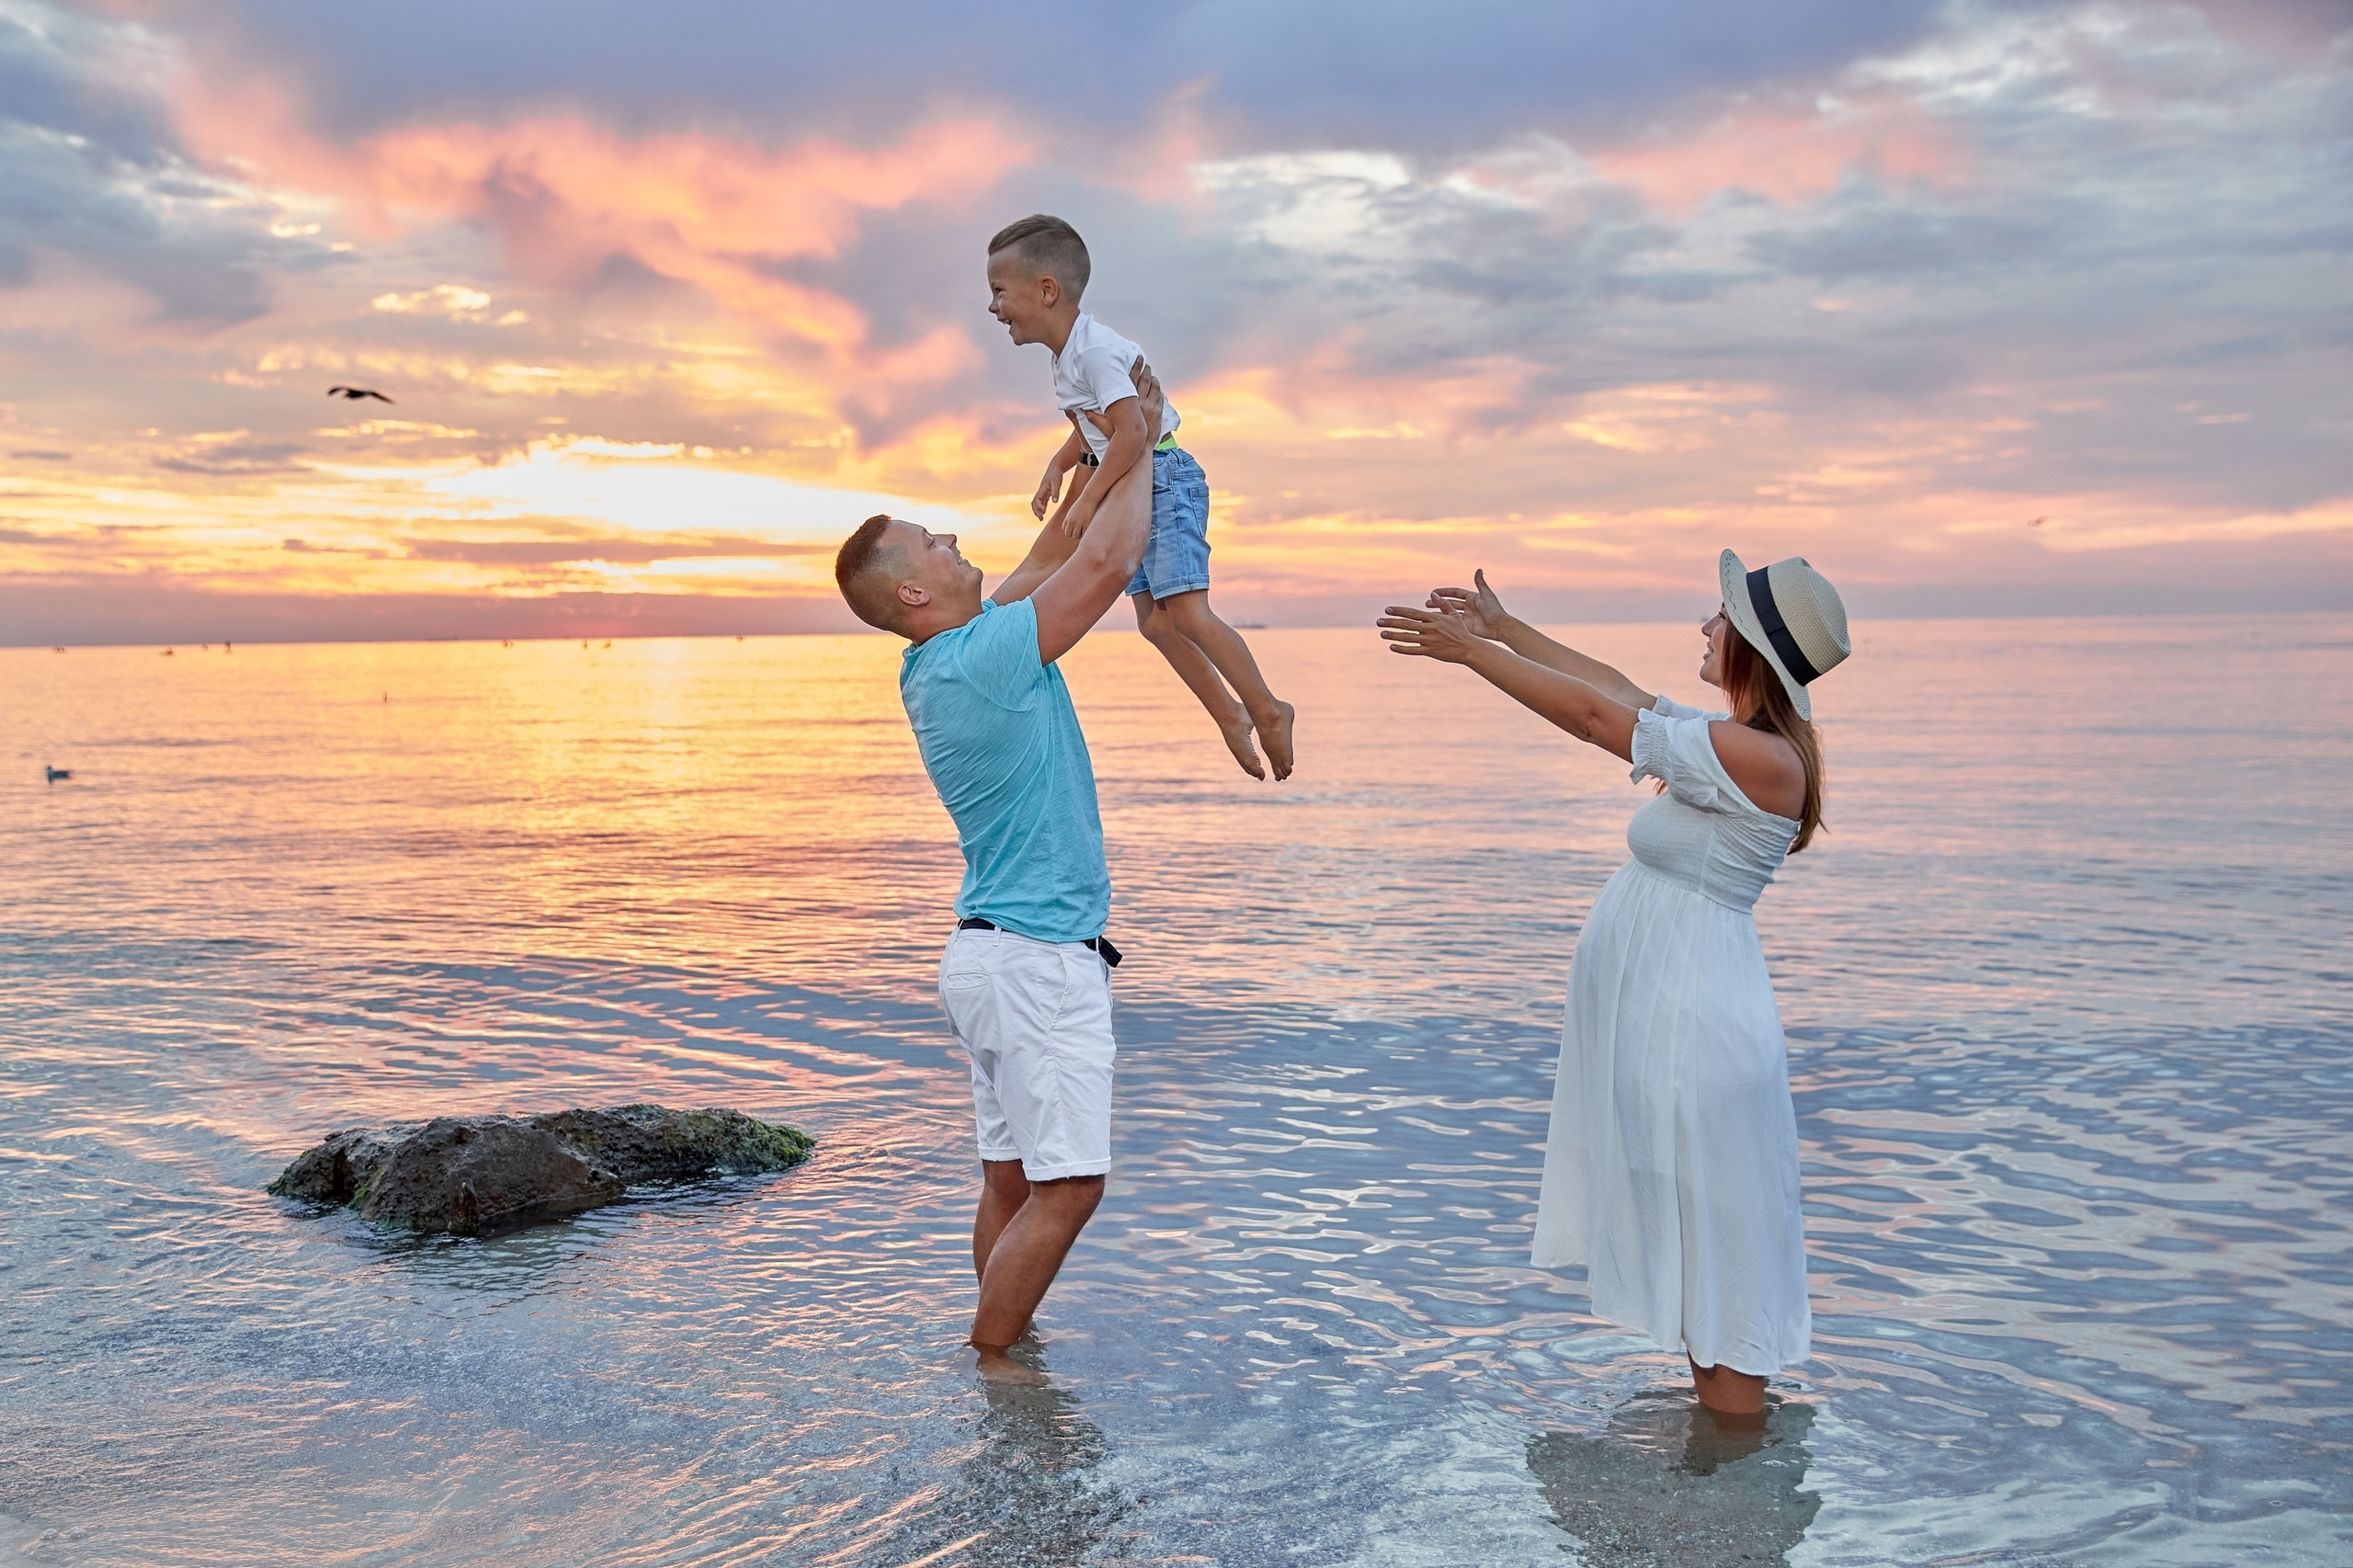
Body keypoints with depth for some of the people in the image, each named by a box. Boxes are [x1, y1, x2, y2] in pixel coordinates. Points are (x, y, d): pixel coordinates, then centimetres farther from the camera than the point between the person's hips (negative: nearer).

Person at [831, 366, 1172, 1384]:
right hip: (1037, 956, -10)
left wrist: (1120, 446, 20)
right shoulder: (979, 660, -18)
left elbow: (1055, 554, 20)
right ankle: (988, 1365, 5)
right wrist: (1139, 444, 0)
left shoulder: (942, 663, 10)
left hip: (1000, 949, 10)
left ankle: (997, 1352, 20)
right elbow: (1111, 557, -16)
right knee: (1065, 1184, -4)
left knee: (1012, 1178, 13)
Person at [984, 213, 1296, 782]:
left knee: (1186, 612, -17)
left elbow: (1131, 434, -29)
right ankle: (1230, 716, 17)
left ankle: (1268, 709, -7)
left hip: (1165, 478, -10)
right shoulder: (1066, 357, 11)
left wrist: (1088, 499, -25)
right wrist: (1057, 469, 13)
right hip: (1135, 490, 10)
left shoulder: (1094, 349, -20)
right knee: (1153, 621, 8)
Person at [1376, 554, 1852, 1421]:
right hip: (1663, 1014, 10)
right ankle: (1723, 1422, 34)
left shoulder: (1760, 756, -21)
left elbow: (1598, 715, -18)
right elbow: (1622, 692, 17)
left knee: (1716, 1260, 0)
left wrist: (1470, 652, -10)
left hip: (1691, 1022, -10)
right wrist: (1505, 628, 19)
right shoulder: (1741, 740, 7)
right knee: (1698, 1250, 20)